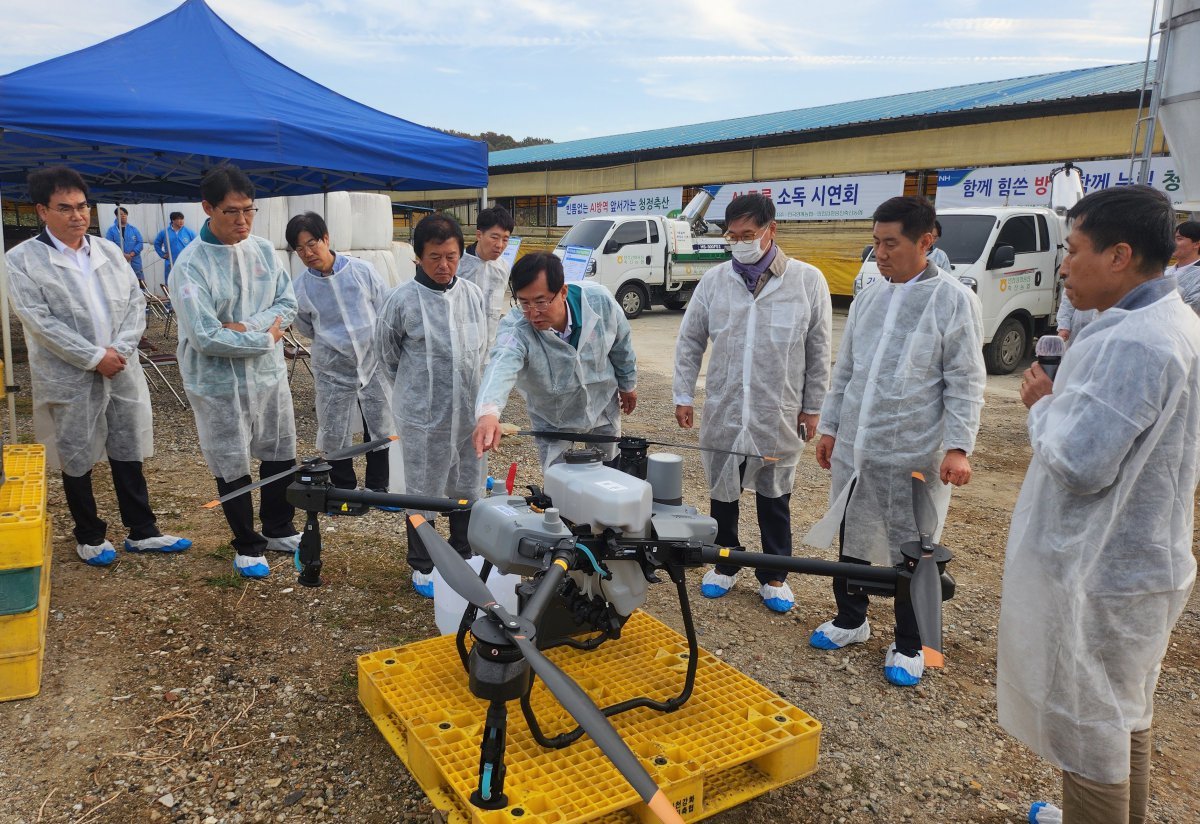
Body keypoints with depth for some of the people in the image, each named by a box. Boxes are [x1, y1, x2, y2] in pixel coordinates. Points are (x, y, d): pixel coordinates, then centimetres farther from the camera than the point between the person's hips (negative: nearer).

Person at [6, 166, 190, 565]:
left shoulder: (110, 251, 7)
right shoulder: (22, 259, -6)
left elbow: (136, 302, 3)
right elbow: (40, 322, -13)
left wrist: (119, 349, -11)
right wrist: (94, 357, -17)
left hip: (123, 372, 4)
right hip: (69, 379, -3)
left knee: (128, 454, 11)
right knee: (77, 461, 10)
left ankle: (142, 531, 23)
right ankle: (89, 537, 27)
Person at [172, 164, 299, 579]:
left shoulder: (264, 250, 0)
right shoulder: (191, 263, -16)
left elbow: (287, 303, 0)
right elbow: (205, 337, -22)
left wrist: (246, 326, -16)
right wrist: (265, 338, -14)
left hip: (270, 374, 5)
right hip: (220, 384, -5)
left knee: (281, 457, 17)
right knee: (233, 468, 9)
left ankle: (279, 530, 38)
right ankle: (247, 545, 28)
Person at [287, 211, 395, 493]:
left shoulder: (362, 270, -8)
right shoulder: (299, 287, -6)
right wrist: (331, 343, 6)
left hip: (372, 363, 0)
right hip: (332, 372, 0)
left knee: (380, 429, 10)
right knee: (334, 437, 8)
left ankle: (378, 488, 30)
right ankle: (344, 490, 29)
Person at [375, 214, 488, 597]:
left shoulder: (473, 295, 1)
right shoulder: (402, 299, -11)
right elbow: (388, 356, 1)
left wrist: (472, 392, 12)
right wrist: (415, 391, 8)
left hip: (469, 413, 4)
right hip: (422, 418, -4)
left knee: (468, 490, 17)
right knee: (423, 493, 10)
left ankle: (464, 557, 36)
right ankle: (423, 566, 28)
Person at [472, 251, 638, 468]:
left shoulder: (600, 301, -27)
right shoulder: (514, 328, -34)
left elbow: (622, 343, -7)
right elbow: (502, 364, -55)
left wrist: (628, 384, 8)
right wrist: (488, 412, -75)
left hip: (604, 406, 2)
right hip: (554, 421, -2)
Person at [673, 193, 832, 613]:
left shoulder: (808, 281, -6)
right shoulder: (714, 280, -1)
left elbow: (818, 351, 0)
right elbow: (690, 342, 5)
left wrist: (812, 408, 0)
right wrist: (683, 395, 2)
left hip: (779, 416, -1)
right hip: (723, 412, 2)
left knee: (774, 501, 13)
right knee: (722, 494, 15)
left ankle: (773, 576, 30)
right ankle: (724, 566, 34)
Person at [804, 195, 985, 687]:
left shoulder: (953, 300, -6)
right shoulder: (868, 298, 10)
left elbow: (965, 383, -9)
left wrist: (958, 447, -16)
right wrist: (830, 426, 13)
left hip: (914, 453, -5)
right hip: (854, 447, 5)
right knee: (850, 540, 16)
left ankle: (908, 646, 25)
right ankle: (850, 620, 36)